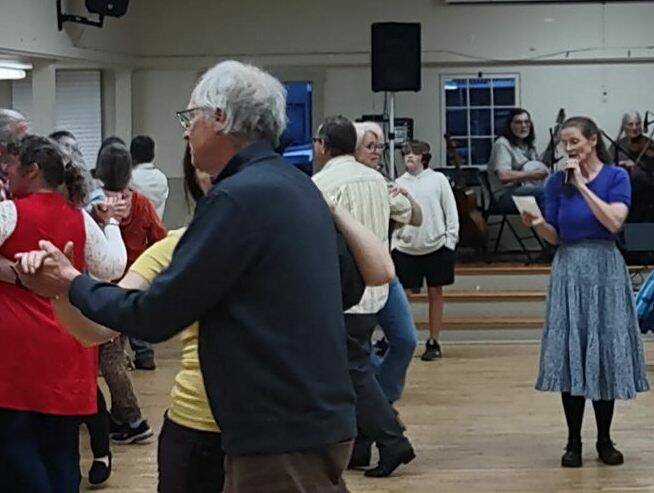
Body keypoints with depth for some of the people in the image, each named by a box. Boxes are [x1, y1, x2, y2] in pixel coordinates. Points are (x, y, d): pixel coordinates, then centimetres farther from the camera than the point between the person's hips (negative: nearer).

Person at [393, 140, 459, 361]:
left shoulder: (438, 179, 2)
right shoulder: (398, 183, 5)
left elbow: (451, 211, 2)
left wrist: (450, 241, -3)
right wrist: (392, 243, 0)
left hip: (436, 245, -1)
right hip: (406, 248, 1)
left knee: (435, 293, 5)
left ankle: (433, 342, 13)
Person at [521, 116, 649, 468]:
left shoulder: (616, 177, -1)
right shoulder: (557, 182, 6)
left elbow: (614, 222, -16)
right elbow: (554, 237, 6)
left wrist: (583, 185, -15)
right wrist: (536, 224, -15)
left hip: (605, 270, -2)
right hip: (569, 270, 2)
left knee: (605, 355, 2)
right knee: (570, 357, 0)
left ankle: (605, 440, 14)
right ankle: (574, 442, 7)